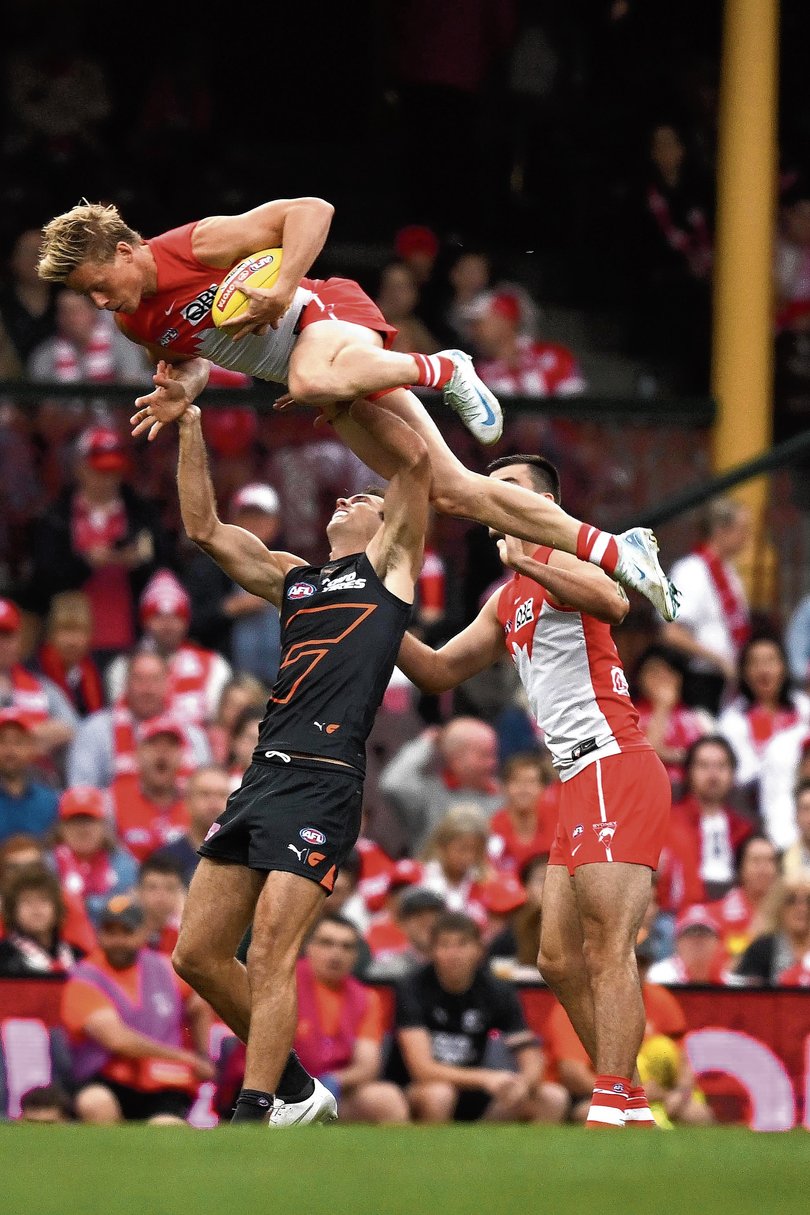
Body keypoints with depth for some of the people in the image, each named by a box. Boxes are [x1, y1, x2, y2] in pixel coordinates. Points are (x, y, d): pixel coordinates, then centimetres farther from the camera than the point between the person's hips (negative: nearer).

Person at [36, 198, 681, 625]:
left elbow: (311, 210, -20)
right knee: (453, 491, -2)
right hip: (308, 363, 7)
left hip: (332, 316, -7)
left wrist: (283, 288, -29)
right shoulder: (137, 324, 4)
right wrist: (180, 391, 2)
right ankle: (612, 550, 1)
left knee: (312, 380, -46)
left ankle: (441, 369, -18)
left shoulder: (197, 245, -19)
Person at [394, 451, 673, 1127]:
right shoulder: (507, 601, 25)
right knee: (560, 961, 10)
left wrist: (526, 561, -27)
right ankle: (630, 1105, 13)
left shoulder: (560, 554, -3)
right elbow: (440, 671, 30)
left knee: (607, 950, -18)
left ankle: (613, 1111, -25)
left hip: (612, 767, -10)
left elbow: (613, 603, -26)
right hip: (582, 782, 10)